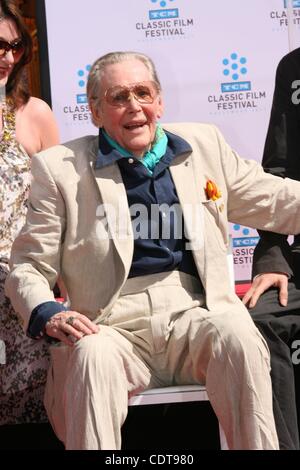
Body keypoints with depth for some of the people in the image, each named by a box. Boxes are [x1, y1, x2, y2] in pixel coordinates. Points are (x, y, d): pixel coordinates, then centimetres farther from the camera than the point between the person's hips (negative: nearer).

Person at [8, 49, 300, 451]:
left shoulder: (203, 143, 14)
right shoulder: (59, 168, 5)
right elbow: (28, 268, 6)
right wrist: (47, 315, -16)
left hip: (194, 314, 2)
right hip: (114, 327, -2)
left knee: (239, 335, -29)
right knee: (92, 356, -33)